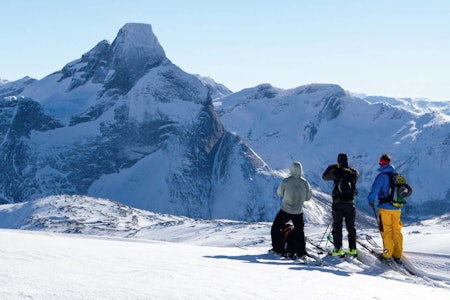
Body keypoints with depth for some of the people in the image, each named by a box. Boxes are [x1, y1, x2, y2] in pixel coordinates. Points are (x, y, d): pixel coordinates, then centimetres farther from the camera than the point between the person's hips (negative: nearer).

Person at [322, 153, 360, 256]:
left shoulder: (336, 172, -10)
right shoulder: (353, 172, 0)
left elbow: (324, 177, 8)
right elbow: (357, 174, 26)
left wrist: (330, 168, 22)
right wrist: (349, 168, 31)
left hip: (338, 203, -3)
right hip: (350, 203, 3)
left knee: (337, 226, 4)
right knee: (351, 226, 12)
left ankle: (338, 249, 1)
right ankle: (352, 249, 12)